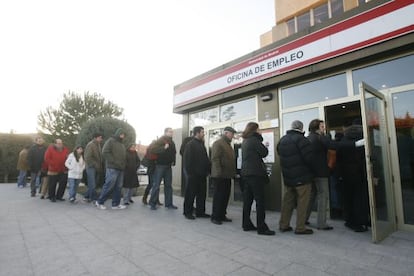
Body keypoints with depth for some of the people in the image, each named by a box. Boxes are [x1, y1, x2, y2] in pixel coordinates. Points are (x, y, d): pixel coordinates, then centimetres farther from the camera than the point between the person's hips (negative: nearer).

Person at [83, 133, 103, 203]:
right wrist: (95, 165, -16)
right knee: (92, 185, -6)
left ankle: (87, 197, 24)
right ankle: (95, 199, -2)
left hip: (97, 168, 8)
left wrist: (100, 167, 8)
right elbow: (87, 158, -16)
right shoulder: (90, 145, -9)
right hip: (91, 167, -8)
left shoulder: (98, 145, 15)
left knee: (93, 185, 12)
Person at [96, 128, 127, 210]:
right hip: (112, 168, -8)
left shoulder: (122, 144, 23)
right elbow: (105, 153, -13)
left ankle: (116, 204, 14)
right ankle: (99, 202, 12)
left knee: (118, 187, 8)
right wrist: (114, 162, -15)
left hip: (121, 169, 8)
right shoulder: (110, 141, -1)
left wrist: (123, 164, 8)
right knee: (108, 186, -4)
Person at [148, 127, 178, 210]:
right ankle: (153, 203, 9)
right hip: (159, 165, -6)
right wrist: (164, 148, -28)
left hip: (168, 166, 6)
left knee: (168, 185, 8)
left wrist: (173, 161, 10)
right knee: (156, 185, -2)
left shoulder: (172, 143, 13)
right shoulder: (160, 141, -5)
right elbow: (153, 150, -19)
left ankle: (169, 203, 15)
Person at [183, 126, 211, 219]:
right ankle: (187, 212, 14)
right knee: (190, 194, 2)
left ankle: (200, 211, 22)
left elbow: (206, 159, 18)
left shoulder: (202, 144, 17)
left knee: (202, 194, 11)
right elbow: (187, 160, -12)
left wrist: (208, 170, 8)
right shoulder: (190, 144, -7)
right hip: (193, 174, -8)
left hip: (202, 174, 8)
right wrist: (189, 172, -17)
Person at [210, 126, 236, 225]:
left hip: (227, 176, 9)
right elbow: (215, 159, -19)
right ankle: (215, 217, 9)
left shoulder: (228, 144, 19)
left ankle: (222, 215, 23)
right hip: (219, 176, -9)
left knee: (225, 196, 12)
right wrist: (219, 172, -23)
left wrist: (233, 172, 16)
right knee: (218, 196, -2)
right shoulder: (218, 143, -10)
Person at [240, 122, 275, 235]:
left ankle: (246, 224, 18)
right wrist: (260, 139, 7)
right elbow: (264, 152, -5)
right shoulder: (254, 140, -11)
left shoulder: (244, 141, 15)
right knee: (260, 200, -3)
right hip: (255, 173, -9)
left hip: (246, 173, 9)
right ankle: (261, 227, 2)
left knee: (247, 199, 11)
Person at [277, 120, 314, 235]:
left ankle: (283, 225, 21)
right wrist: (311, 169, -1)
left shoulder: (282, 140, 8)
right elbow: (309, 157, -18)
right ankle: (300, 228, 10)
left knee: (287, 201, 14)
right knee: (302, 202, 4)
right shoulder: (301, 139, -15)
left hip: (287, 177, 7)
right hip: (302, 177, -7)